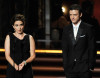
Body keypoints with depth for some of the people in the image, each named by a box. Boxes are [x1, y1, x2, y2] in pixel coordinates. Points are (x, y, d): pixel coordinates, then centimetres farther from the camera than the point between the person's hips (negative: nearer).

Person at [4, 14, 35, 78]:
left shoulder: (29, 38, 7)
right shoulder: (9, 37, 7)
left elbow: (33, 55, 3)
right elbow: (7, 55, 1)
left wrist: (25, 62, -17)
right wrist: (15, 65, -16)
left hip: (26, 70, 0)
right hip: (12, 70, 0)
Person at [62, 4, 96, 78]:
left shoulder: (88, 28, -2)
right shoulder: (66, 29, 9)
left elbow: (92, 48, -2)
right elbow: (65, 49, 9)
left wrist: (91, 66, -6)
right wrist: (65, 66, 3)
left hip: (85, 68, -3)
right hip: (70, 68, 3)